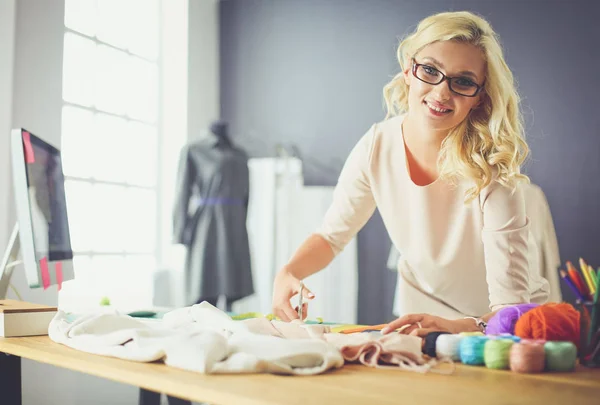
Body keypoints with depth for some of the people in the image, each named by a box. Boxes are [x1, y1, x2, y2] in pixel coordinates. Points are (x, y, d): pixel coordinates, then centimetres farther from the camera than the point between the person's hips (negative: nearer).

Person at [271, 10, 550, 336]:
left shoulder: (490, 170, -25)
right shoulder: (377, 147, -15)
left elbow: (511, 307, -27)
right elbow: (331, 236, -1)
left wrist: (457, 327, -47)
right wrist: (288, 273, -19)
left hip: (502, 326, 0)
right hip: (420, 309, 0)